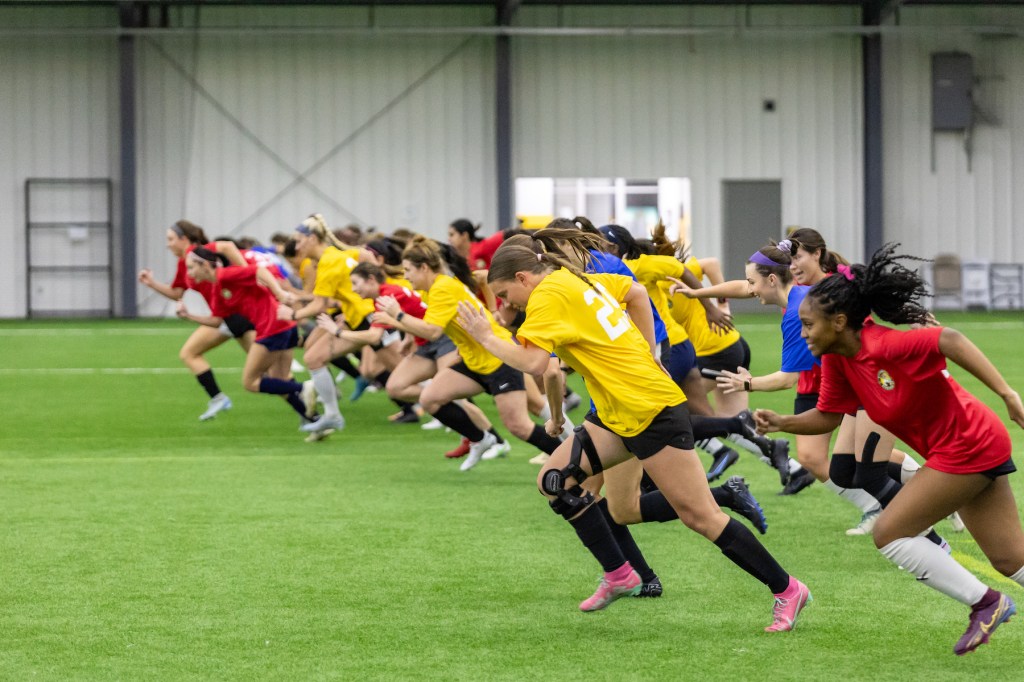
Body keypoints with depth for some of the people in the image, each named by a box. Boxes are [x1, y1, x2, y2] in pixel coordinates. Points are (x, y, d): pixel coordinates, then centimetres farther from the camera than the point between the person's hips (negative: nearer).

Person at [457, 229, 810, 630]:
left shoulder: (548, 295, -13)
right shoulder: (577, 279, 13)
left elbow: (533, 362, -25)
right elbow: (637, 293, 23)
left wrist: (487, 337, -11)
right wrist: (647, 356, 20)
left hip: (651, 410, -10)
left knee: (699, 516, -7)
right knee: (554, 480, 4)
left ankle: (786, 590, 2)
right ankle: (619, 576, 9)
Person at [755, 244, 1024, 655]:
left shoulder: (884, 346, -25)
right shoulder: (837, 362, 1)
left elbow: (950, 340, -36)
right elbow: (828, 416, 12)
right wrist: (782, 423, -4)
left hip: (968, 447, -9)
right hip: (971, 451, 9)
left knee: (889, 533, -6)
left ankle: (985, 603, 3)